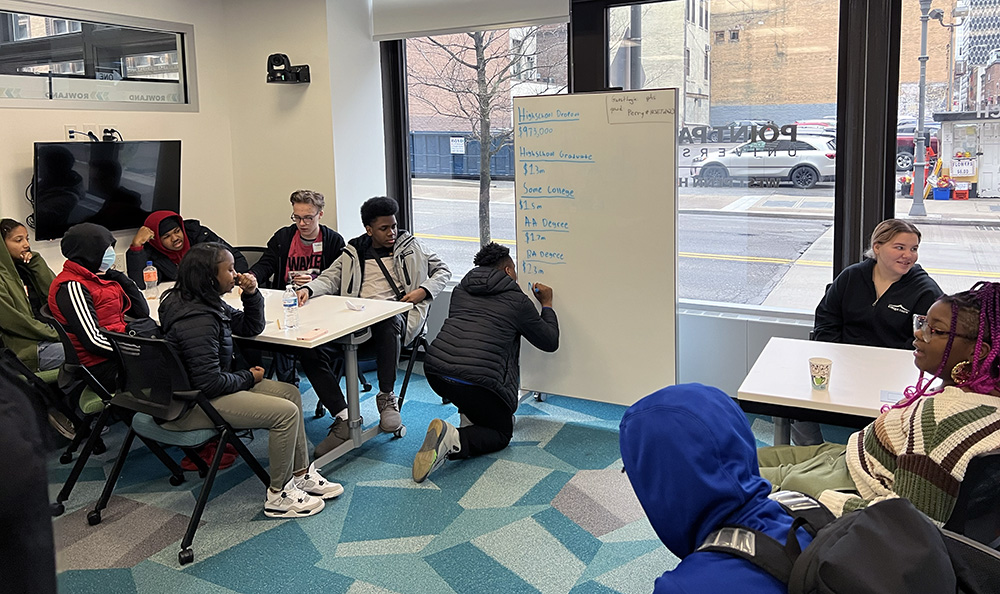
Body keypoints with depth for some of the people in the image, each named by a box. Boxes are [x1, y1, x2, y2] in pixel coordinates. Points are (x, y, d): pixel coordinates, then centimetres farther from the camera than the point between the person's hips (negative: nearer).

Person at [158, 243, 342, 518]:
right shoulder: (196, 319, -27)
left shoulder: (210, 304, 5)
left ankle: (301, 475, 17)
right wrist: (249, 378, -10)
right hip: (188, 407, -11)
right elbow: (209, 382, -28)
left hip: (202, 388, 11)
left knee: (290, 393, 10)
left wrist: (252, 295, -2)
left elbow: (251, 327, 17)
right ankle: (278, 496, -2)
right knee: (285, 412, -17)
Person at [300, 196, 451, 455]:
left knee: (386, 325, -41)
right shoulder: (353, 254, 23)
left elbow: (442, 270, 21)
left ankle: (387, 396, -28)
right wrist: (309, 289, -9)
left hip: (396, 314, -2)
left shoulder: (411, 247, 21)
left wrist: (423, 290, 2)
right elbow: (330, 278, 14)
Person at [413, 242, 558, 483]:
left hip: (435, 370, 6)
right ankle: (453, 439, -14)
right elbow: (550, 342, 17)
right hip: (476, 380, -6)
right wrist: (547, 304, 32)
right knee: (502, 433, 15)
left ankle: (470, 416, 23)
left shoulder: (460, 289, 20)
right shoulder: (517, 300, 6)